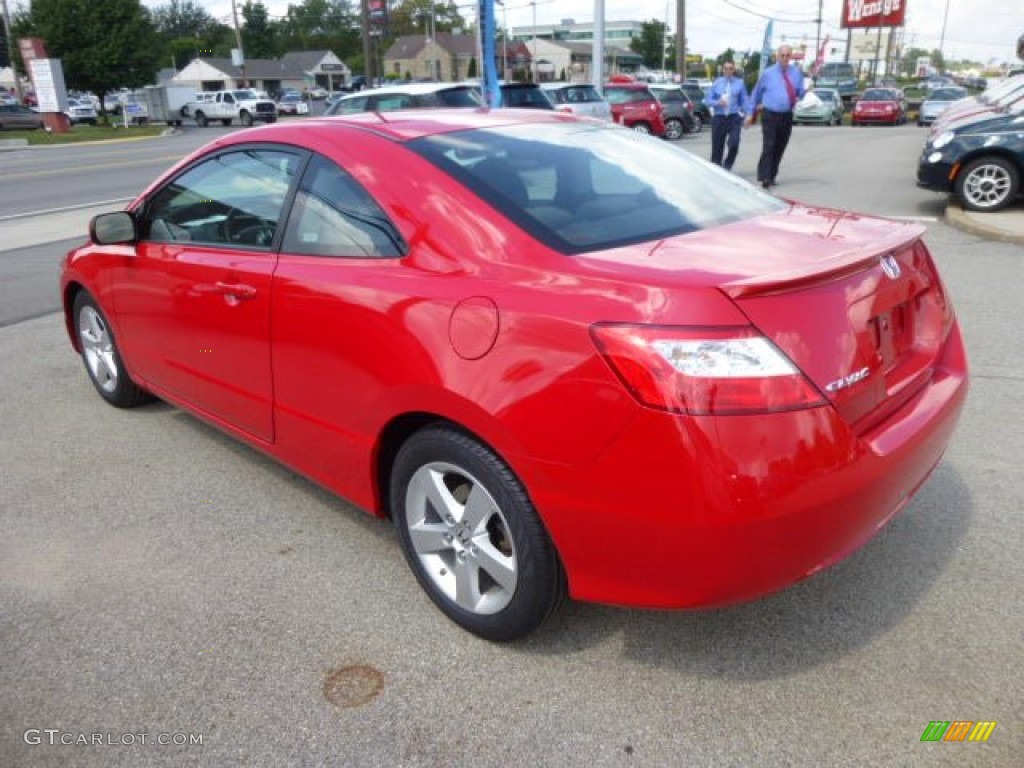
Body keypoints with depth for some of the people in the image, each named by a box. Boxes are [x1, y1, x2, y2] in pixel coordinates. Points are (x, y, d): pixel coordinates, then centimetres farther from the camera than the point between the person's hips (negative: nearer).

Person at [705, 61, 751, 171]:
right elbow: (708, 100, 5)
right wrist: (717, 103, -14)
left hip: (734, 117, -1)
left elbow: (745, 101, 7)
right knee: (717, 146, 3)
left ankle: (727, 166, 4)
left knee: (734, 143, -17)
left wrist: (747, 115, -3)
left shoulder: (740, 83, 7)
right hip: (719, 117, 1)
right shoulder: (716, 83, 8)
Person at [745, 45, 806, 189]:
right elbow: (756, 93, 10)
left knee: (779, 149, 7)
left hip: (787, 116, 4)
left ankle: (771, 177, 16)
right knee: (768, 147, -16)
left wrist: (800, 95, -11)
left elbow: (800, 91, 14)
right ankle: (765, 177, -19)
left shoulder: (796, 72, 11)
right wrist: (751, 113, 7)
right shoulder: (768, 73, 3)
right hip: (770, 115, -4)